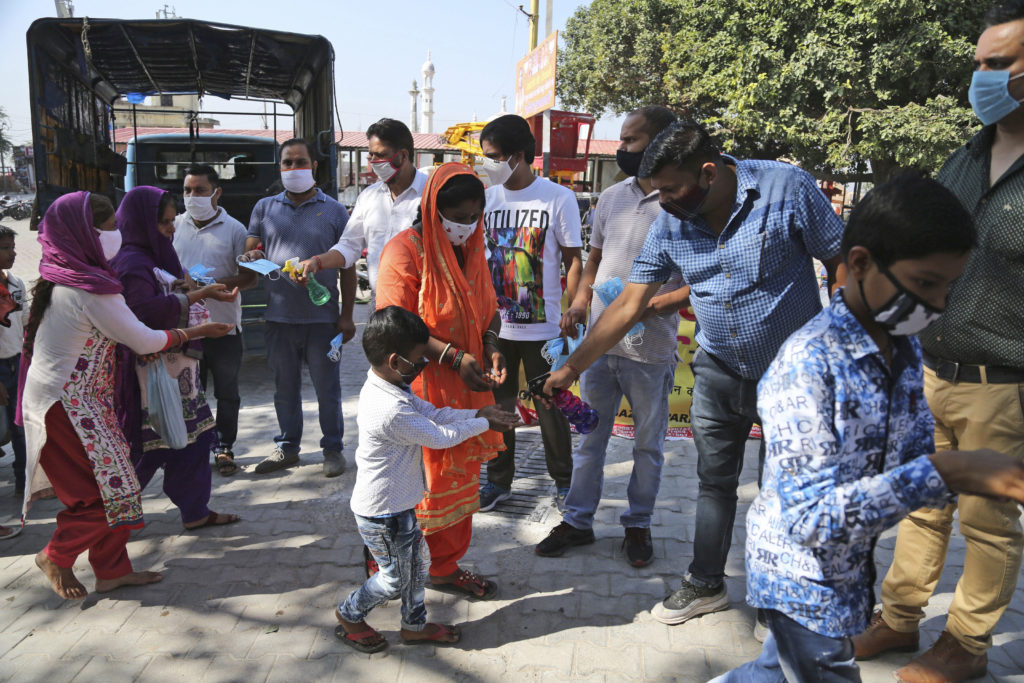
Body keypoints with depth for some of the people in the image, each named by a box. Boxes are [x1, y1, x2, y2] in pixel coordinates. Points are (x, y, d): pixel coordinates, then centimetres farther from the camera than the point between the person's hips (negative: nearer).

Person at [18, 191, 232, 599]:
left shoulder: (65, 279, 8)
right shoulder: (92, 290, -21)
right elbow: (144, 341, -15)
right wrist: (196, 332, -1)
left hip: (72, 399, 9)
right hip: (67, 405, -9)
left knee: (110, 484, 11)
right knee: (107, 492, 0)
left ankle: (112, 569, 20)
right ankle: (56, 557, 20)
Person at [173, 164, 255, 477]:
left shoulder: (233, 229, -2)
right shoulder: (175, 225, 7)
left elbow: (250, 276, -5)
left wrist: (215, 284, -21)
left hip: (224, 325, -2)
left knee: (227, 393, 7)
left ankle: (224, 448, 20)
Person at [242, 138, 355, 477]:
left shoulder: (333, 211, 4)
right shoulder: (265, 208, 11)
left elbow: (347, 267, 2)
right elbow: (249, 253, 11)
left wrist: (347, 315, -4)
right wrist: (253, 257, -15)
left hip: (322, 317, -3)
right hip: (279, 317, 3)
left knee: (327, 388, 5)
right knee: (284, 387, 13)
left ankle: (332, 448, 19)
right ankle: (287, 446, 28)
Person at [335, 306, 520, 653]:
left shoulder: (386, 386, -2)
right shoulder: (392, 412, -34)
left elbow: (433, 413, 4)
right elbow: (440, 437, -23)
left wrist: (478, 413, -5)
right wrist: (484, 424, -10)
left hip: (397, 505, 9)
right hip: (383, 514, -9)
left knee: (418, 562, 21)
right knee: (395, 577, 11)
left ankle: (415, 624, 38)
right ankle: (349, 615, 34)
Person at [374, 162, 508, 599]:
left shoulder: (472, 250, 10)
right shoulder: (405, 251, -13)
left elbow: (489, 308, 16)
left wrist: (490, 346, -5)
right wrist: (454, 357, -25)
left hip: (465, 388, 7)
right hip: (419, 390, -7)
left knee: (459, 477, 14)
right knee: (422, 479, 2)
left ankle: (446, 566, 29)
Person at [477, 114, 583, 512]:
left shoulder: (558, 199, -7)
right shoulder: (486, 198, 3)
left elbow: (573, 261, -3)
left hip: (543, 327, -3)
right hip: (495, 325, 4)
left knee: (550, 408, 9)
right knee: (497, 405, 12)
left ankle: (562, 479, 28)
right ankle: (498, 481, 28)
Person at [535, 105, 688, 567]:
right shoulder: (612, 197, 8)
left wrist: (650, 305, -22)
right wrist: (579, 303, 0)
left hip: (651, 350, -5)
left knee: (648, 444, 12)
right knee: (588, 436, 14)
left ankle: (638, 524, 31)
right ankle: (578, 520, 29)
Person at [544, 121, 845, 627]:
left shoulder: (786, 188, -19)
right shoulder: (670, 225, -8)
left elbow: (843, 263, -10)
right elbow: (628, 305, -5)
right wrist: (571, 367, -7)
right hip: (719, 371, 4)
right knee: (714, 482, 14)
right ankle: (706, 585, 32)